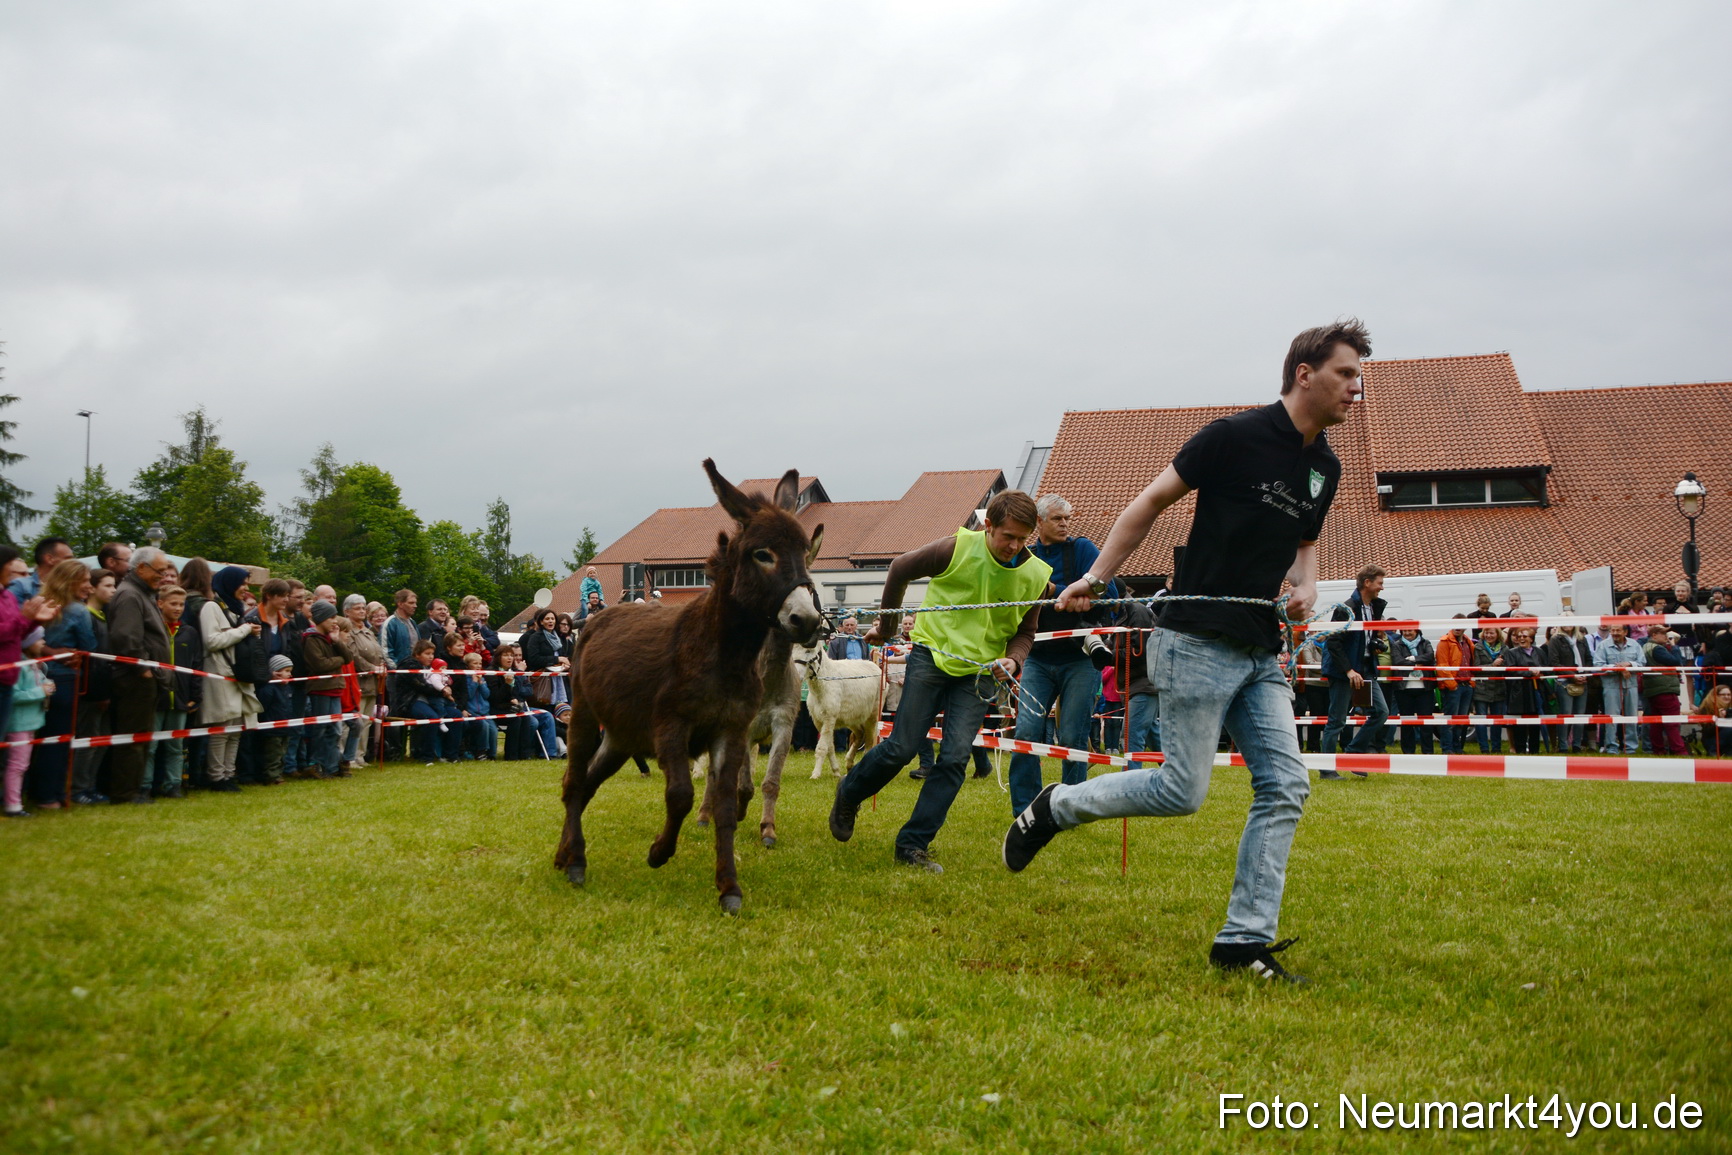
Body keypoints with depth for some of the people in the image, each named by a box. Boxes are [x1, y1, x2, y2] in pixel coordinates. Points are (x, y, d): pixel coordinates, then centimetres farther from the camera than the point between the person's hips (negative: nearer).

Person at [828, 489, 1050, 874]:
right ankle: (848, 795, 27)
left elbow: (1025, 633, 10)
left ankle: (913, 845, 1)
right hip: (932, 655, -3)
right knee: (902, 748, -2)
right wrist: (887, 626, 12)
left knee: (955, 758, -7)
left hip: (979, 672, 3)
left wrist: (1012, 659, -12)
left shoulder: (1035, 575, -4)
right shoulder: (958, 549, -14)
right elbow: (900, 570, 2)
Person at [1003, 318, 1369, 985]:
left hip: (1262, 654, 8)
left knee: (1284, 787, -2)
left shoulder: (1326, 468, 12)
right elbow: (1152, 501, -5)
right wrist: (1095, 579, -8)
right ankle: (1053, 808, 16)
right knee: (1182, 791, -7)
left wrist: (1305, 585, 4)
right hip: (1198, 645, -8)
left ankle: (1245, 941, 3)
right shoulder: (1236, 436, -10)